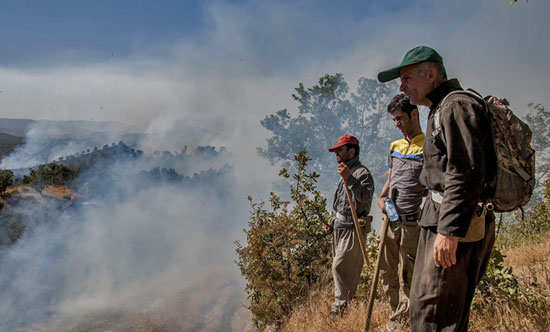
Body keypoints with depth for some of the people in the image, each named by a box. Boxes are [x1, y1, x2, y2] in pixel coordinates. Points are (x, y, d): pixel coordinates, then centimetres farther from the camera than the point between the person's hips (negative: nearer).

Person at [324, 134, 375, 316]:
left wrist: (350, 178, -37)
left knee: (340, 267, -10)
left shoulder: (362, 173, -12)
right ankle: (342, 305, 23)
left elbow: (365, 196, -30)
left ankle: (341, 307, 0)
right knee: (339, 268, 13)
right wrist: (333, 223, 17)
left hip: (353, 229, -9)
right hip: (340, 228, 9)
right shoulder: (346, 172, 18)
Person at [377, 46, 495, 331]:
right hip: (444, 221, 11)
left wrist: (449, 230, -24)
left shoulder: (456, 106, -10)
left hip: (456, 224, -11)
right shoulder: (440, 111, 22)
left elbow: (466, 174, -20)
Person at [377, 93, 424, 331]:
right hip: (391, 220, 7)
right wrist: (382, 197, 5)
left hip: (413, 222, -7)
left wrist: (426, 216, -16)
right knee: (386, 273, 13)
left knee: (407, 278, -2)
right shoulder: (395, 146, 15)